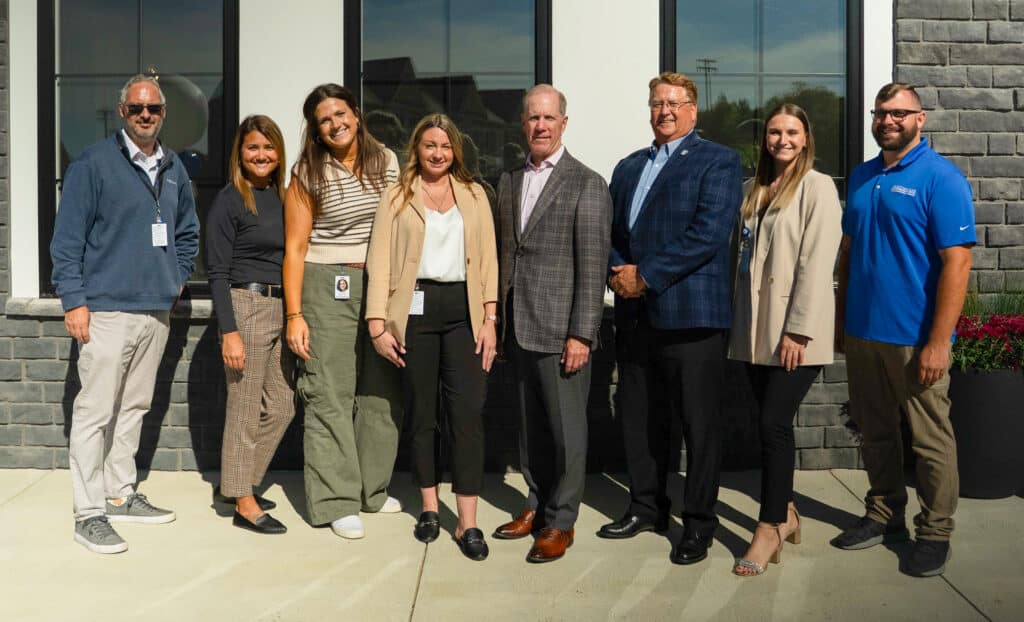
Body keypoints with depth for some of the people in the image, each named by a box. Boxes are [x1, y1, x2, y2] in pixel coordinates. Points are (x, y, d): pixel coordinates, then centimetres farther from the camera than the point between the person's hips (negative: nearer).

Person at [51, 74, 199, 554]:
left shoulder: (174, 169, 13)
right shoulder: (94, 163, -5)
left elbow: (188, 232, 26)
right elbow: (67, 236, -8)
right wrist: (74, 300, -12)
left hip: (157, 311, 6)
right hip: (107, 310, -6)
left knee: (135, 407, 14)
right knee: (94, 412, -4)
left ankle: (121, 494, 26)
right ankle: (89, 514, 3)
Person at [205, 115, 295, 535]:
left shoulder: (283, 197, 13)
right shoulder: (229, 200, -5)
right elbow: (218, 271, -9)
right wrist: (229, 331, -15)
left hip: (282, 308, 7)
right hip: (246, 307, -7)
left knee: (281, 407, 11)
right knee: (245, 409, 0)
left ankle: (234, 483, 27)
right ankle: (243, 503, 13)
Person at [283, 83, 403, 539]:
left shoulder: (386, 161, 8)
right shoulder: (308, 175, -2)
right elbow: (295, 248, -3)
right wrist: (294, 315, -9)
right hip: (327, 288, -4)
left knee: (382, 392, 8)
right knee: (330, 395, -3)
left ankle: (373, 489, 24)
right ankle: (337, 502, 7)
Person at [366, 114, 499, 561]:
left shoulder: (474, 195, 13)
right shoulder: (397, 197, 8)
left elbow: (488, 259, 9)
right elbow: (380, 260, 3)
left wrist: (490, 320, 0)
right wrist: (377, 322, -6)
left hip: (464, 309, 1)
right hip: (415, 309, 0)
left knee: (468, 412, -6)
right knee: (421, 413, 7)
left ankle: (468, 522, -2)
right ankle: (429, 507, 23)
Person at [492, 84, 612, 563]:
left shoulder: (587, 185, -4)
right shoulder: (509, 182, 14)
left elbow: (592, 266, -9)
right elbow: (504, 252, 15)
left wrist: (581, 335, -14)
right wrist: (499, 318, 9)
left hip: (560, 329, -5)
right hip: (518, 327, 6)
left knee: (566, 428, 2)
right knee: (530, 424, 14)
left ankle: (561, 522, 15)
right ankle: (537, 506, 28)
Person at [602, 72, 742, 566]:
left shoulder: (718, 161, -1)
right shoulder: (628, 167, 20)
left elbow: (709, 233, -14)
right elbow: (612, 230, 17)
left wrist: (646, 276, -14)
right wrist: (617, 272, -4)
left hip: (691, 315, -6)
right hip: (635, 316, 6)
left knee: (699, 424, 2)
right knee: (638, 419, 14)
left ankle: (698, 523, 16)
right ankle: (647, 507, 30)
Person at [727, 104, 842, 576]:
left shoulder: (817, 188, -4)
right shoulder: (755, 189, 16)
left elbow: (815, 264, -12)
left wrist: (798, 331, -17)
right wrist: (737, 318, 11)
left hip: (795, 331, -6)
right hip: (756, 329, 6)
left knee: (774, 423, -8)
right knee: (771, 423, 10)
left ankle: (770, 529, 3)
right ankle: (785, 513, 23)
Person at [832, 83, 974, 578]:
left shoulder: (940, 178, -8)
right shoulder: (862, 176, 11)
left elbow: (956, 261, -14)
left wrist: (938, 342, -19)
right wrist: (840, 316, 12)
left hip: (914, 337, -6)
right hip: (862, 332, 6)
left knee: (930, 439, 5)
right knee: (875, 433, 15)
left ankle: (934, 534, 19)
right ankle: (884, 517, 30)